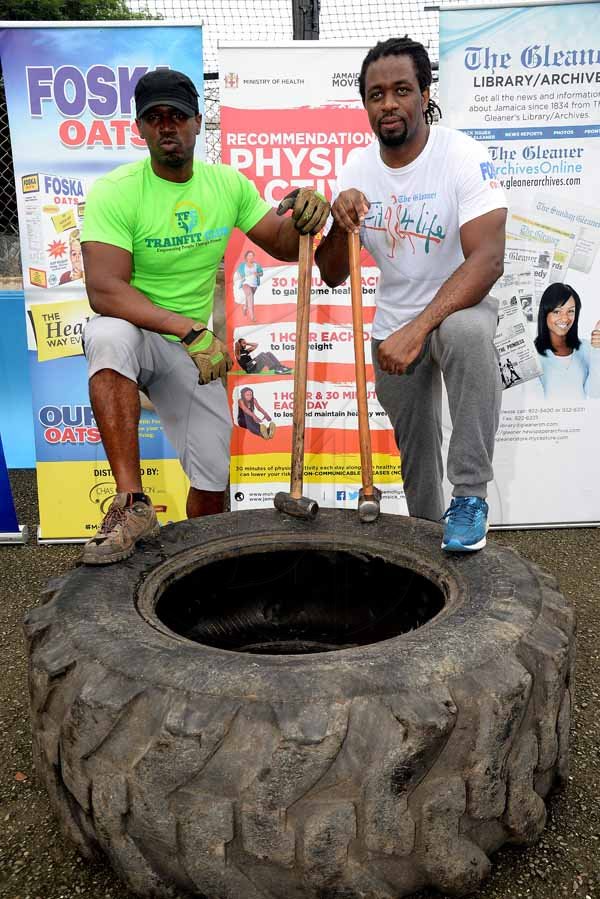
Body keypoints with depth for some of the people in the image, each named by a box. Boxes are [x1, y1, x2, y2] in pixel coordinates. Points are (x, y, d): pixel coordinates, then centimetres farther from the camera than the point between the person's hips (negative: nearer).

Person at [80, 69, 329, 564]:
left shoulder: (228, 184, -1)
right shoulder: (114, 191, -16)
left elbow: (284, 246, 4)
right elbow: (104, 290, -27)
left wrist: (305, 217, -20)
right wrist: (191, 330, -37)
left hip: (195, 346, 4)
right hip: (131, 334, -3)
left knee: (213, 481, -1)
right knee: (110, 335, -41)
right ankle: (132, 504, -35)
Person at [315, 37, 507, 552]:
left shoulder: (463, 157, -18)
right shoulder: (357, 171, -2)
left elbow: (488, 259, -30)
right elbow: (332, 275, 1)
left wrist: (418, 329, -39)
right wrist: (341, 222, -20)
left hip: (458, 306, -4)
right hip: (393, 326, 5)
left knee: (468, 332, -39)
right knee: (414, 450, 12)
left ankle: (471, 496, -28)